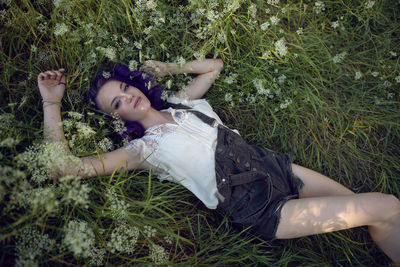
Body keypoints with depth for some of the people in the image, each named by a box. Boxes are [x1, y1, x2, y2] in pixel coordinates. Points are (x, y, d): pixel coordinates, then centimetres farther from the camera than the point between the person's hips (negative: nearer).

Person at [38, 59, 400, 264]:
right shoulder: (141, 150, -5)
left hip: (274, 166, 7)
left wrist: (170, 67, 16)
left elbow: (214, 65, 27)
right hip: (262, 209, -6)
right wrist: (51, 101, -9)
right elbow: (63, 165, -13)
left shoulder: (182, 103, 12)